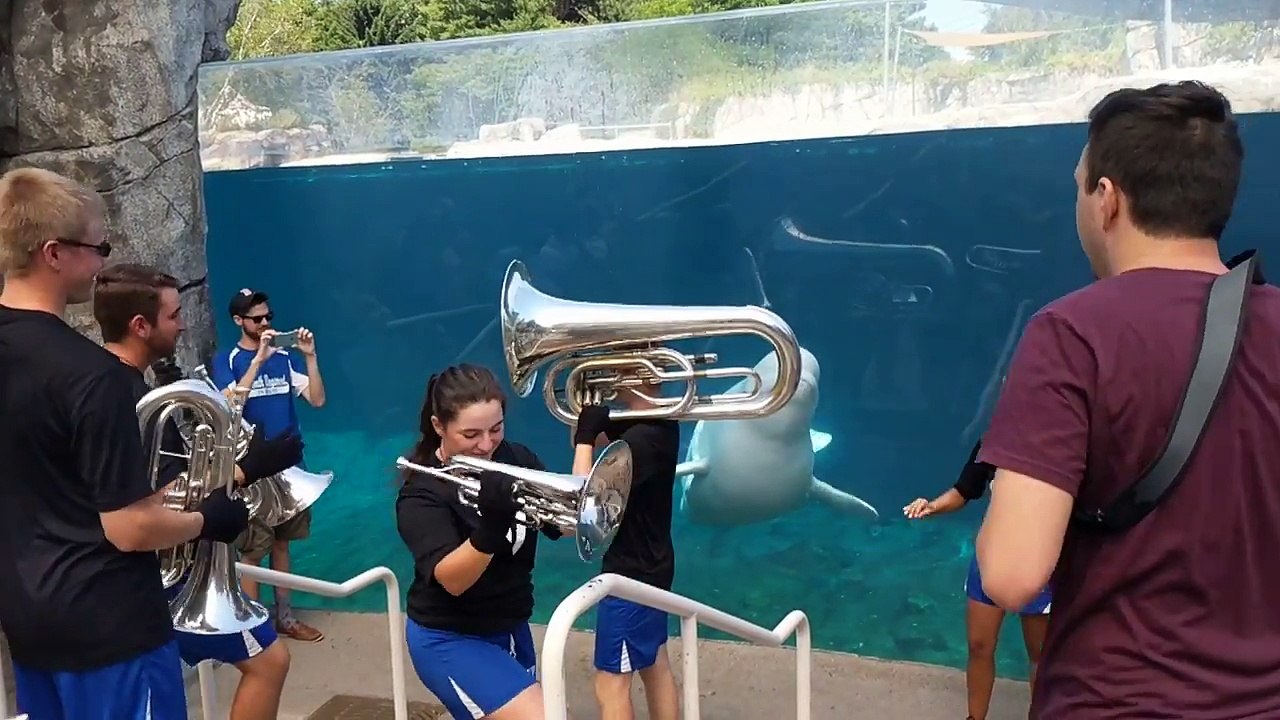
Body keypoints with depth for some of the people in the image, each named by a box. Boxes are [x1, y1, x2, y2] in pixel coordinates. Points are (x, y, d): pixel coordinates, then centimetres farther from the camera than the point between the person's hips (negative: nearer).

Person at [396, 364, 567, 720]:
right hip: (450, 639, -6)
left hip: (511, 629, 6)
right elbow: (452, 580, -30)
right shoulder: (422, 492, -19)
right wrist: (490, 527, -48)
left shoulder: (516, 459, -5)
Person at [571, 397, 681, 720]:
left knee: (611, 682, 1)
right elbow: (586, 441, 12)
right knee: (655, 666, 21)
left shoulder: (642, 437, -27)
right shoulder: (656, 423, 2)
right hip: (649, 566, 10)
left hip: (631, 572, -10)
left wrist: (586, 435, -25)